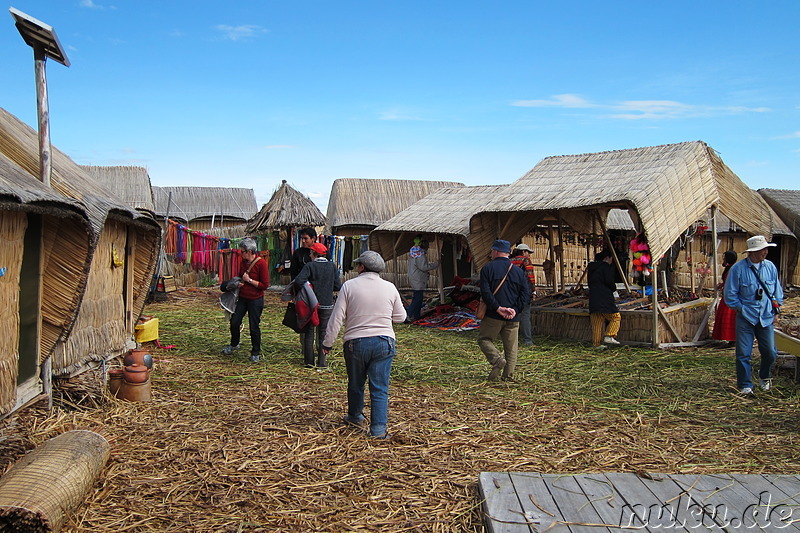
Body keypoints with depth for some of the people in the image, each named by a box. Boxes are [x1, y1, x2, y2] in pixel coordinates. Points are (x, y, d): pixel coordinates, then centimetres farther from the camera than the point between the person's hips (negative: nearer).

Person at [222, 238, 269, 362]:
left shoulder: (261, 263, -15)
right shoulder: (243, 262, 7)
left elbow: (265, 285, -16)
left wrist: (249, 280, -17)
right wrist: (239, 282, 3)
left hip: (255, 300, -6)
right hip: (242, 298, 6)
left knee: (254, 326, 1)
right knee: (234, 322, 6)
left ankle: (255, 353, 17)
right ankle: (234, 344, 32)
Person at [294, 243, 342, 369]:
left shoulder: (309, 266, -9)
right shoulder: (332, 266, -1)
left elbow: (298, 281, -21)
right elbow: (338, 286, 0)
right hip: (327, 305, 1)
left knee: (309, 332, 11)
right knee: (323, 333, 9)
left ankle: (309, 361, 14)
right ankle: (321, 362, 9)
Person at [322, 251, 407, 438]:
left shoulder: (349, 286, -6)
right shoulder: (390, 288, 0)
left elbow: (336, 318, -7)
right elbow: (401, 317, 9)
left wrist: (327, 343, 3)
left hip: (355, 342, 0)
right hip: (384, 342, 1)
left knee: (355, 384, 19)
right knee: (380, 388, 5)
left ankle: (355, 417, 39)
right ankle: (379, 429, 2)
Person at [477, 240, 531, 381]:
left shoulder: (488, 268, -2)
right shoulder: (518, 271, 9)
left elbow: (485, 292, -13)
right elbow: (526, 293, 1)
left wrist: (498, 308, -13)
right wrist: (515, 310, -5)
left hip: (493, 316, -3)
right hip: (513, 318, 3)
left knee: (484, 339, 10)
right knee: (511, 347, 11)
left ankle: (497, 359, -13)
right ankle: (509, 375, 8)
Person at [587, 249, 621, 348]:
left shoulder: (592, 267, 17)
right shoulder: (606, 267, -6)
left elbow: (589, 282, 19)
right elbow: (609, 281, -13)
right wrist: (614, 288, 6)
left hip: (593, 296, 7)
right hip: (604, 297, -7)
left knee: (597, 321, 8)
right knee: (615, 317, 4)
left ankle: (596, 343, 8)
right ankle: (609, 336, -8)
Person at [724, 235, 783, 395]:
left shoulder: (770, 267, 4)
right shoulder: (738, 269, -9)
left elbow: (777, 291, 16)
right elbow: (730, 295, -3)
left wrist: (776, 308, 10)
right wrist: (742, 309, -5)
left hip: (766, 318, 3)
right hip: (745, 318, -3)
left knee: (770, 352, 5)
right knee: (744, 354, -1)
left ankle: (764, 377, 33)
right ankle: (745, 385, 12)